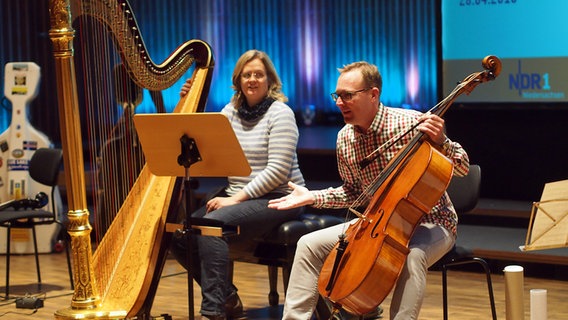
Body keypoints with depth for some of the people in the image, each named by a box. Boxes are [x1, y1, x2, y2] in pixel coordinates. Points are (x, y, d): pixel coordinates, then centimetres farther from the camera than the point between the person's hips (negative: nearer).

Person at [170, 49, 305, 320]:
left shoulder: (280, 113, -8)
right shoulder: (231, 111, 11)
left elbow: (278, 171, -16)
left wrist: (237, 199, -19)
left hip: (277, 198, -7)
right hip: (236, 195, 7)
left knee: (212, 225, -30)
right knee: (180, 236, -11)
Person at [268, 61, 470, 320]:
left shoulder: (412, 123, -18)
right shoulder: (345, 138, -1)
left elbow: (462, 168, -13)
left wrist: (441, 142, -32)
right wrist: (312, 197, 4)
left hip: (429, 223, -6)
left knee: (412, 255, -40)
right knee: (310, 244, -3)